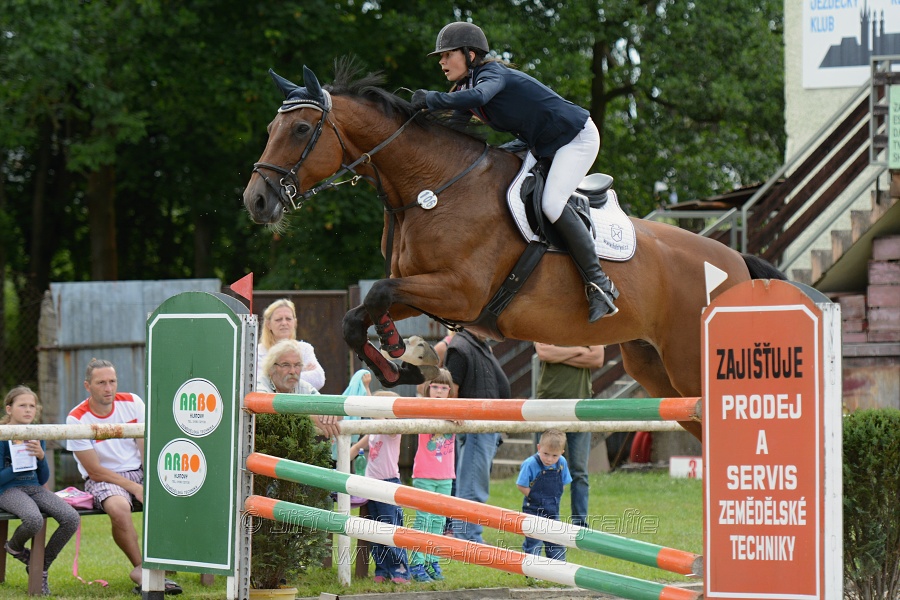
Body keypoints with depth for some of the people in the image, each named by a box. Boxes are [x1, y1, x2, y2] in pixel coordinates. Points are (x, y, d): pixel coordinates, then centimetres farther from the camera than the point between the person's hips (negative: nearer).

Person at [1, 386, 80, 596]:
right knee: (34, 520, -38)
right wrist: (23, 461, -17)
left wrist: (41, 456, -6)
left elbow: (43, 479, 12)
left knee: (72, 519, -19)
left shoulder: (37, 436, 12)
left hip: (34, 488, 6)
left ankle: (42, 567, 0)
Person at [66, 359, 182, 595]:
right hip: (101, 480, -4)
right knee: (118, 507, -38)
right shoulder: (77, 419, -11)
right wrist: (135, 488, -17)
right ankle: (142, 568, -19)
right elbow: (95, 471, -11)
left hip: (138, 471, 4)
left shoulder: (132, 403, 0)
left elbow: (147, 448, 1)